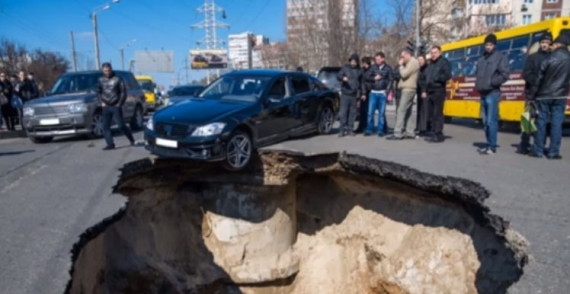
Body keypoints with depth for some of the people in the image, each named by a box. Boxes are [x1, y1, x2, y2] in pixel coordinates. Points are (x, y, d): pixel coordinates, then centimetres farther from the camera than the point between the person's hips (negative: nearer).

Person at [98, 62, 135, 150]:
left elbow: (123, 92, -3)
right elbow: (99, 91, 21)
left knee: (121, 125, -5)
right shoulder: (101, 80, 8)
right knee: (105, 126, 0)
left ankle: (132, 140, 13)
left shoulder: (117, 79, -3)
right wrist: (102, 101, 8)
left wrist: (119, 104, -7)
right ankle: (110, 144, 6)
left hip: (116, 106, -4)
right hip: (106, 107, 5)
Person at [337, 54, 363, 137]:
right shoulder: (345, 68, 3)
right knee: (343, 112, -7)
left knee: (352, 113, 5)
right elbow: (338, 76, -9)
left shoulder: (359, 70, 12)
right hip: (345, 94, -3)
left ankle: (350, 129, 13)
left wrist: (359, 92, 12)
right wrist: (343, 78, -31)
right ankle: (343, 130, -2)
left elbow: (361, 82, 19)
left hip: (354, 95, 3)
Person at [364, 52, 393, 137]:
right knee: (370, 112, -1)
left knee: (381, 113, 2)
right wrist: (374, 78, -8)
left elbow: (390, 80, 2)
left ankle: (380, 130, 9)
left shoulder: (388, 68, 5)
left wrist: (387, 91, -8)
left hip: (382, 93, -1)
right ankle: (369, 130, 7)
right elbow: (366, 77, 7)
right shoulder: (373, 67, 9)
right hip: (373, 92, 2)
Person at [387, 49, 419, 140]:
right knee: (409, 111, 10)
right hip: (408, 89, 11)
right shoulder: (411, 63, 21)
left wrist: (401, 65, -6)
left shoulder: (413, 62, -10)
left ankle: (398, 133, -16)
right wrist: (402, 65, 10)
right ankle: (410, 132, 13)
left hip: (408, 90, -11)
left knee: (401, 111, -13)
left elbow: (404, 74, -18)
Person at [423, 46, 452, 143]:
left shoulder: (444, 62, -2)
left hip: (439, 92, -8)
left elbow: (447, 76, -13)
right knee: (431, 114, 8)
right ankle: (433, 134, 14)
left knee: (437, 114, -9)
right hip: (430, 92, 8)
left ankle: (438, 135, -7)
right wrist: (424, 91, 12)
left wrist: (436, 78, -14)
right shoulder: (431, 64, 20)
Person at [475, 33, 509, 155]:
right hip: (483, 93, 7)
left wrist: (491, 82, -14)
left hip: (492, 93, -7)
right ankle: (489, 144, 17)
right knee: (485, 121, 10)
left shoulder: (500, 57, -2)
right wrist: (477, 84, 8)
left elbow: (504, 75, -10)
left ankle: (492, 146, -5)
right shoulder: (481, 59, 17)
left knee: (491, 121, -9)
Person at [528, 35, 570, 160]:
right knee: (556, 123, 3)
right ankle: (553, 152, 2)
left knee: (541, 122, 4)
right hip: (559, 96, 2)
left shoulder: (549, 59, -8)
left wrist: (532, 95, -2)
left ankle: (538, 150, 6)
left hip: (544, 95, -2)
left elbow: (539, 78, -6)